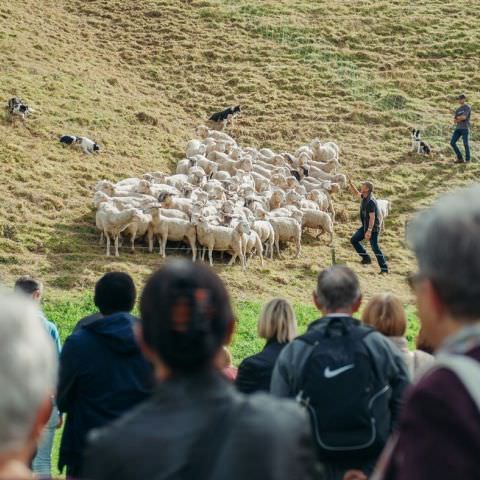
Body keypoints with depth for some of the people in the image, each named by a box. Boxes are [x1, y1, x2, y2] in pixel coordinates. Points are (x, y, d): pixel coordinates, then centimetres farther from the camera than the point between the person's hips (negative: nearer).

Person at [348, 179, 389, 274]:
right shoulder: (365, 197, 5)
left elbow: (372, 217, -28)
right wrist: (350, 184, 11)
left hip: (373, 227, -10)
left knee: (375, 247, -11)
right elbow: (356, 193, 26)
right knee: (354, 240, 12)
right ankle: (366, 258, 17)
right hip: (365, 226, 10)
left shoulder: (371, 202, -24)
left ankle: (384, 268, -9)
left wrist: (369, 231, -32)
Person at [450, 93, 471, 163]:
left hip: (465, 128, -7)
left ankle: (467, 159, 4)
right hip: (458, 128, 7)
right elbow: (454, 121, 10)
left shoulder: (468, 108, -2)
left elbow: (464, 117, -14)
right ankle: (460, 158, 5)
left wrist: (457, 118, 2)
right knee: (452, 143, -2)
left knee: (465, 144, -7)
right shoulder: (458, 110, 18)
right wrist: (460, 119, -8)